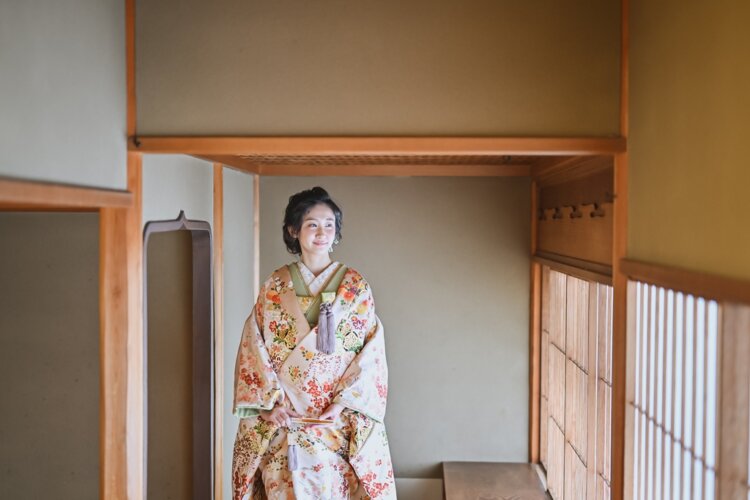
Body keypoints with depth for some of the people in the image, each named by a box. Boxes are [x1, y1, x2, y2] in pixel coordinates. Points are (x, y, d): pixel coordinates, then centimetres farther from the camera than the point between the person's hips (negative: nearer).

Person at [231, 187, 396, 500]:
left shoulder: (356, 287, 2)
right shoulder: (274, 287, 5)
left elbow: (372, 351, -2)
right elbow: (253, 348, 2)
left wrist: (345, 401, -12)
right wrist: (270, 401, -8)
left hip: (339, 420, -1)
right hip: (282, 419, 1)